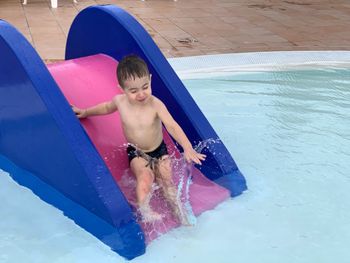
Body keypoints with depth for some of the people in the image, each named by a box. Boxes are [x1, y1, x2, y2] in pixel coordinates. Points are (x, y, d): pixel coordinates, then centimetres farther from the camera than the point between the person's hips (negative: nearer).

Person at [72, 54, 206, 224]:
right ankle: (145, 212, -30)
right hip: (136, 153, 1)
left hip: (159, 150, 0)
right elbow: (106, 107, 14)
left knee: (166, 180, -14)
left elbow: (172, 126, -32)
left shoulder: (156, 104, -22)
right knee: (145, 177, -26)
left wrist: (188, 148, -46)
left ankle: (180, 212, -12)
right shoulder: (120, 101, -12)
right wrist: (85, 112, 27)